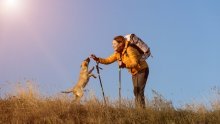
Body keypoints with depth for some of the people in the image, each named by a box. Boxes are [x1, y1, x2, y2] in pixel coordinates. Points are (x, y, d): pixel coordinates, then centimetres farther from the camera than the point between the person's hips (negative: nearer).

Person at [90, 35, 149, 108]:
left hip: (142, 70, -9)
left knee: (139, 91, -18)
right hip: (134, 73, 9)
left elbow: (135, 63, -32)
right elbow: (108, 60, -2)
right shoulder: (117, 53, 0)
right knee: (136, 92, 5)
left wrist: (124, 65, -46)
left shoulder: (129, 50, -25)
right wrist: (97, 59, -17)